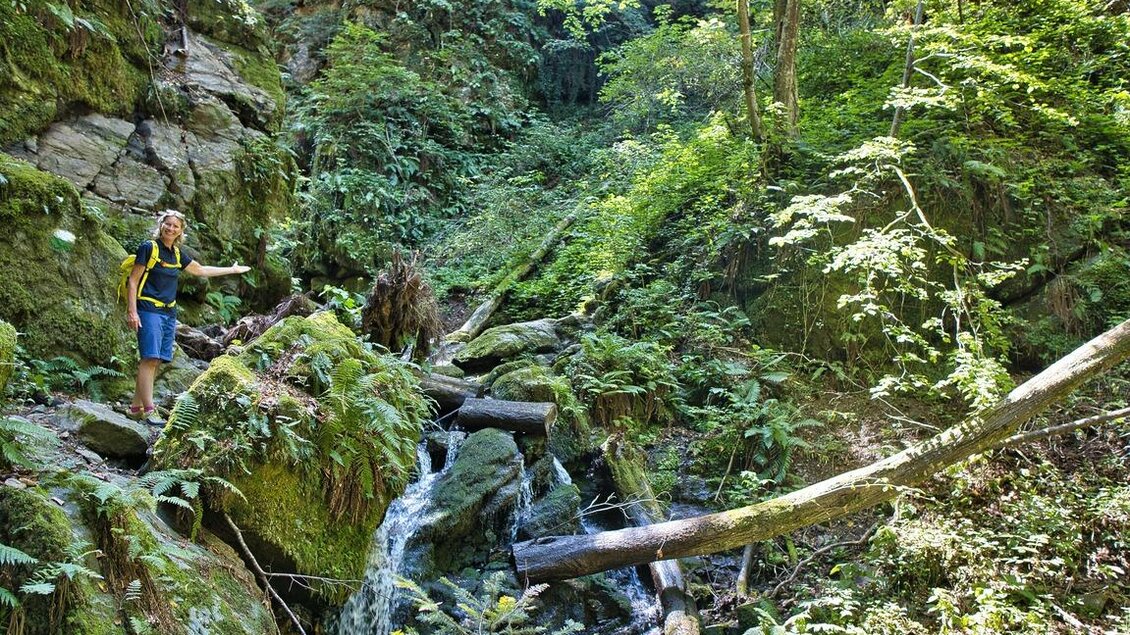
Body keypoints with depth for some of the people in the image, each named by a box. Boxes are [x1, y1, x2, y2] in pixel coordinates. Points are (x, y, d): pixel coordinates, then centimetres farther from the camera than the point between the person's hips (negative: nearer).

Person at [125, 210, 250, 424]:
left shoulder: (177, 254, 15)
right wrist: (132, 311, -14)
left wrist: (232, 270, 35)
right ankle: (149, 410, -15)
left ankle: (136, 407, 10)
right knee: (150, 358, -13)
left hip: (169, 313, 7)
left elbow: (201, 270, 30)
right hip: (149, 311, -7)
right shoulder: (148, 247, -4)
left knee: (156, 361, 4)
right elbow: (133, 280, -6)